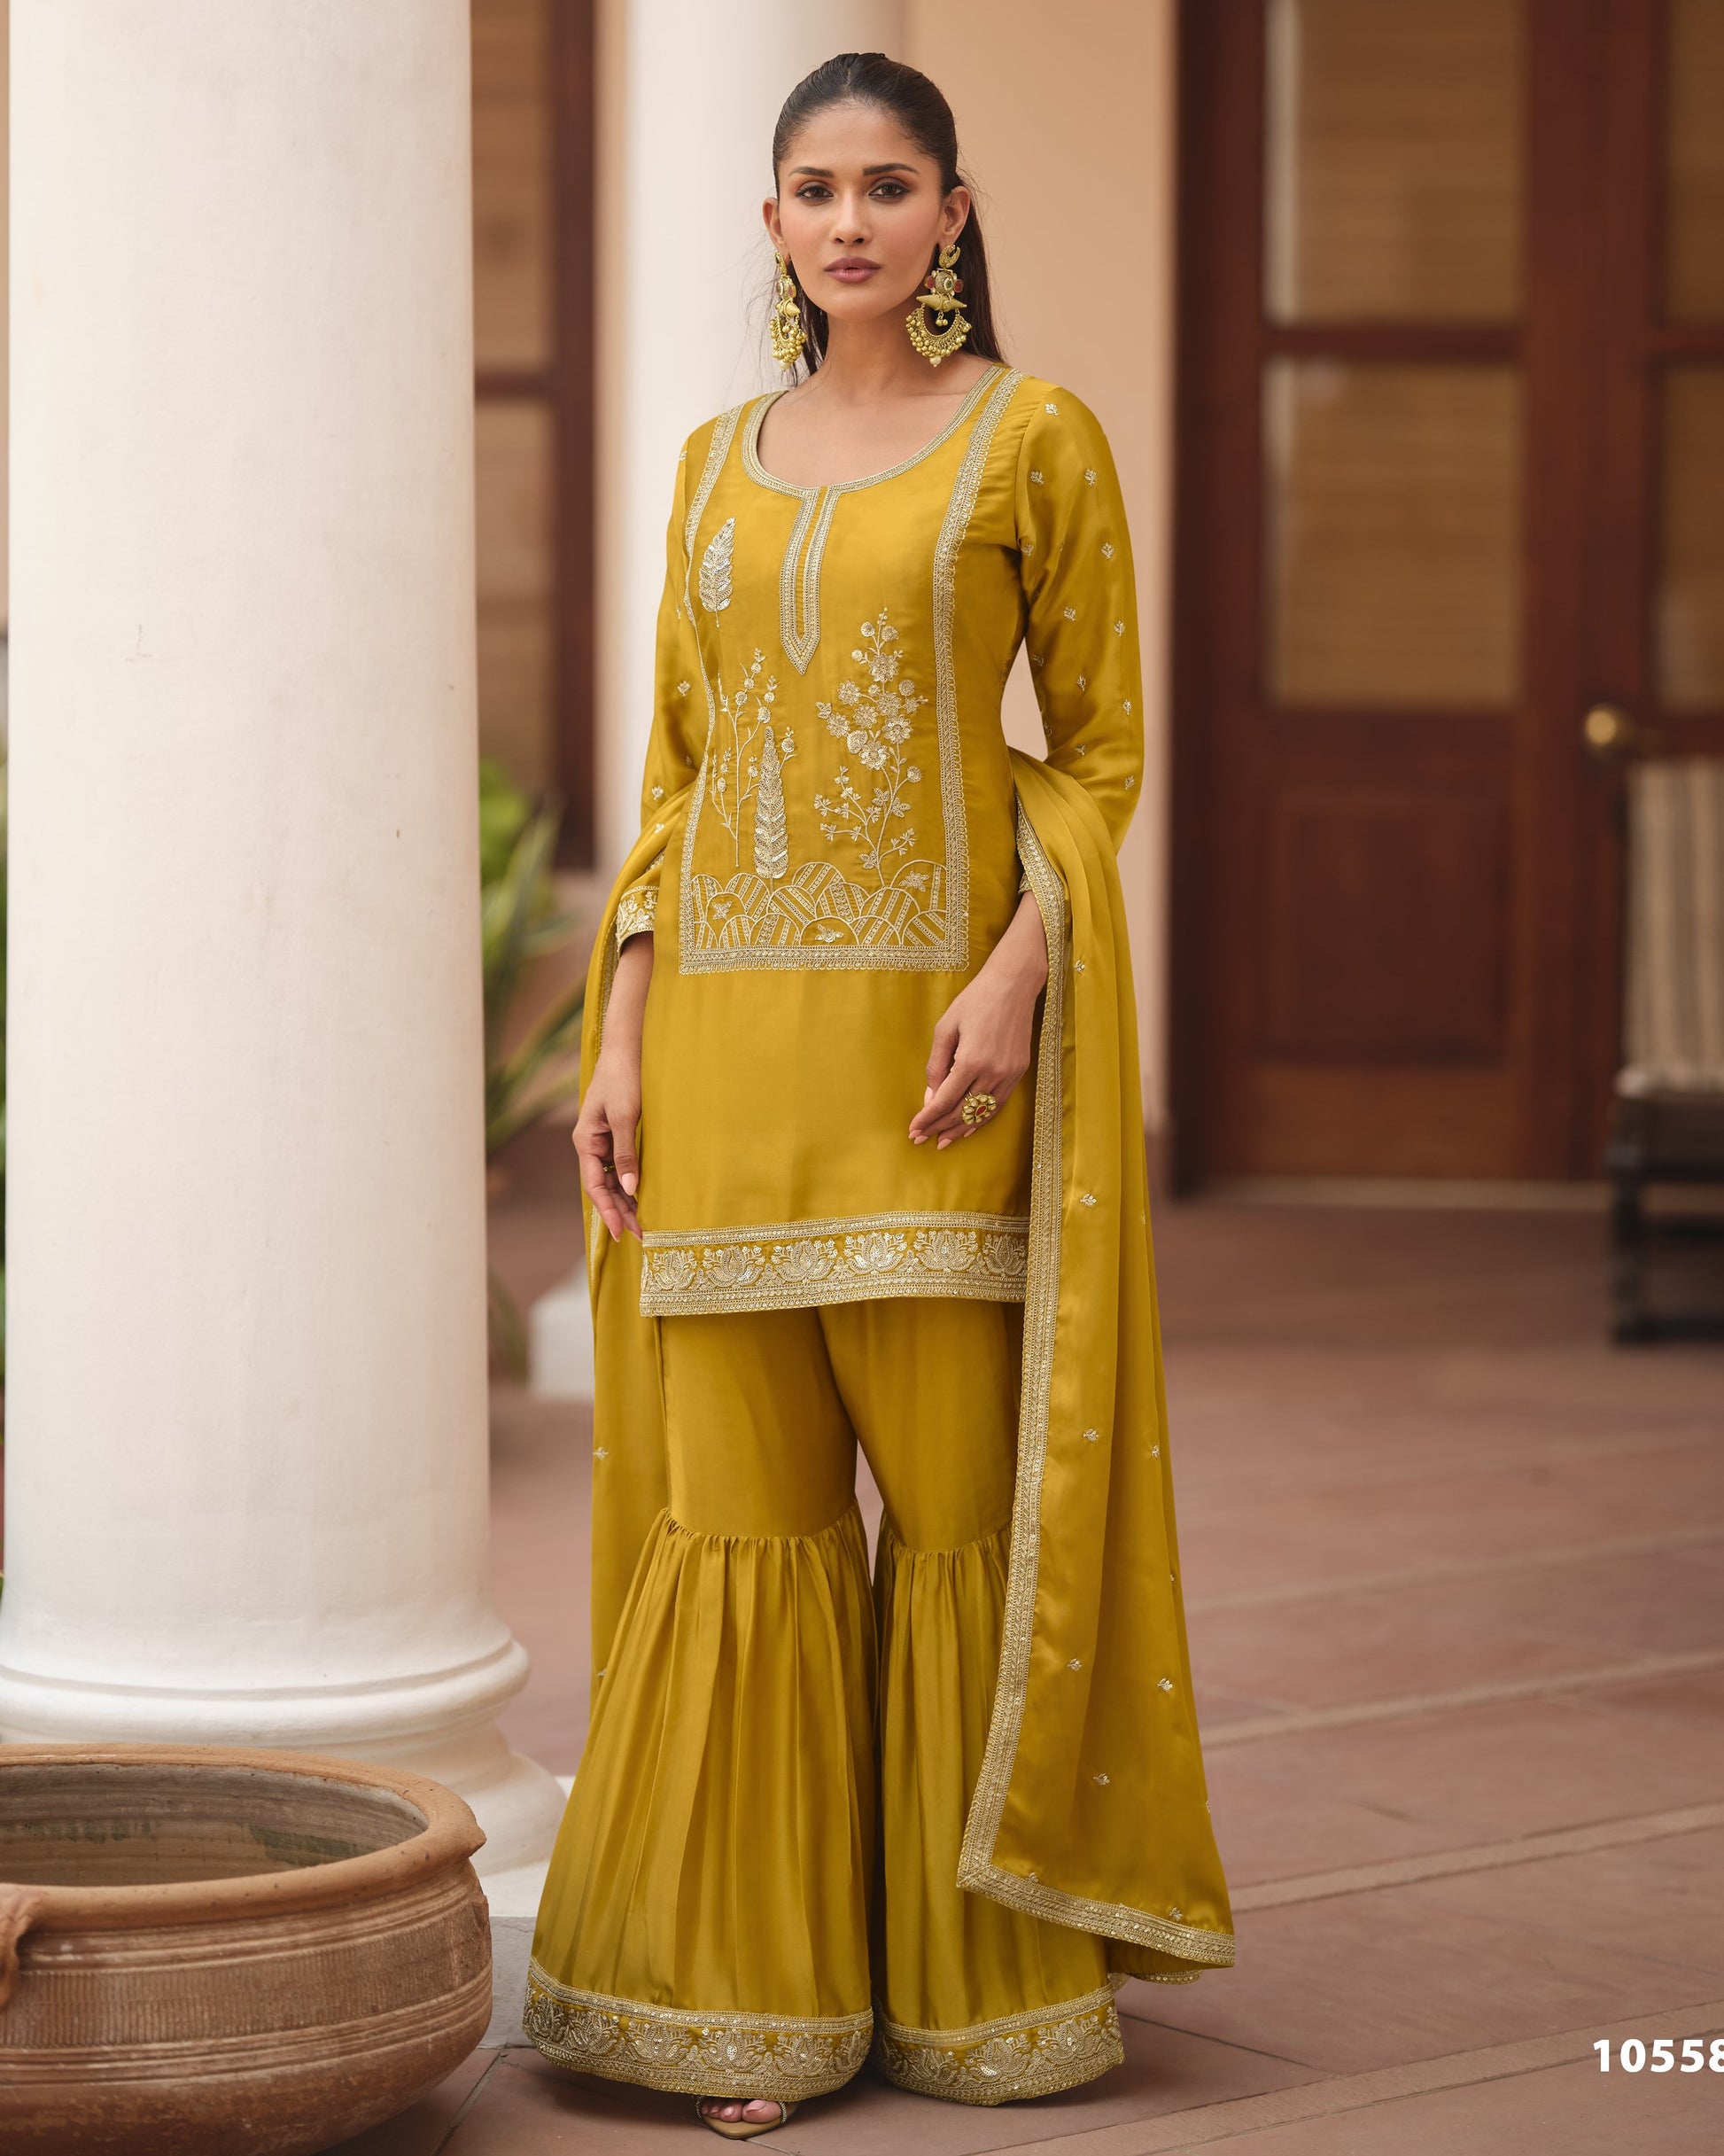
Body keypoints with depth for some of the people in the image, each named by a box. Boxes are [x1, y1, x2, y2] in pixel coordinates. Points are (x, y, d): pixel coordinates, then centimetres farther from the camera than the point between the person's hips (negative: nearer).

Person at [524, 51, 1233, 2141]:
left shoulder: (1038, 439, 2)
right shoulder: (719, 462, 14)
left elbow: (1101, 745, 1)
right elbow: (675, 772, 14)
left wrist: (1017, 974, -13)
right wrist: (619, 1045, 5)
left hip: (929, 1020, -4)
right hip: (728, 1027, 4)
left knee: (960, 1493, 0)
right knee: (741, 1509, 3)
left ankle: (981, 1976, 13)